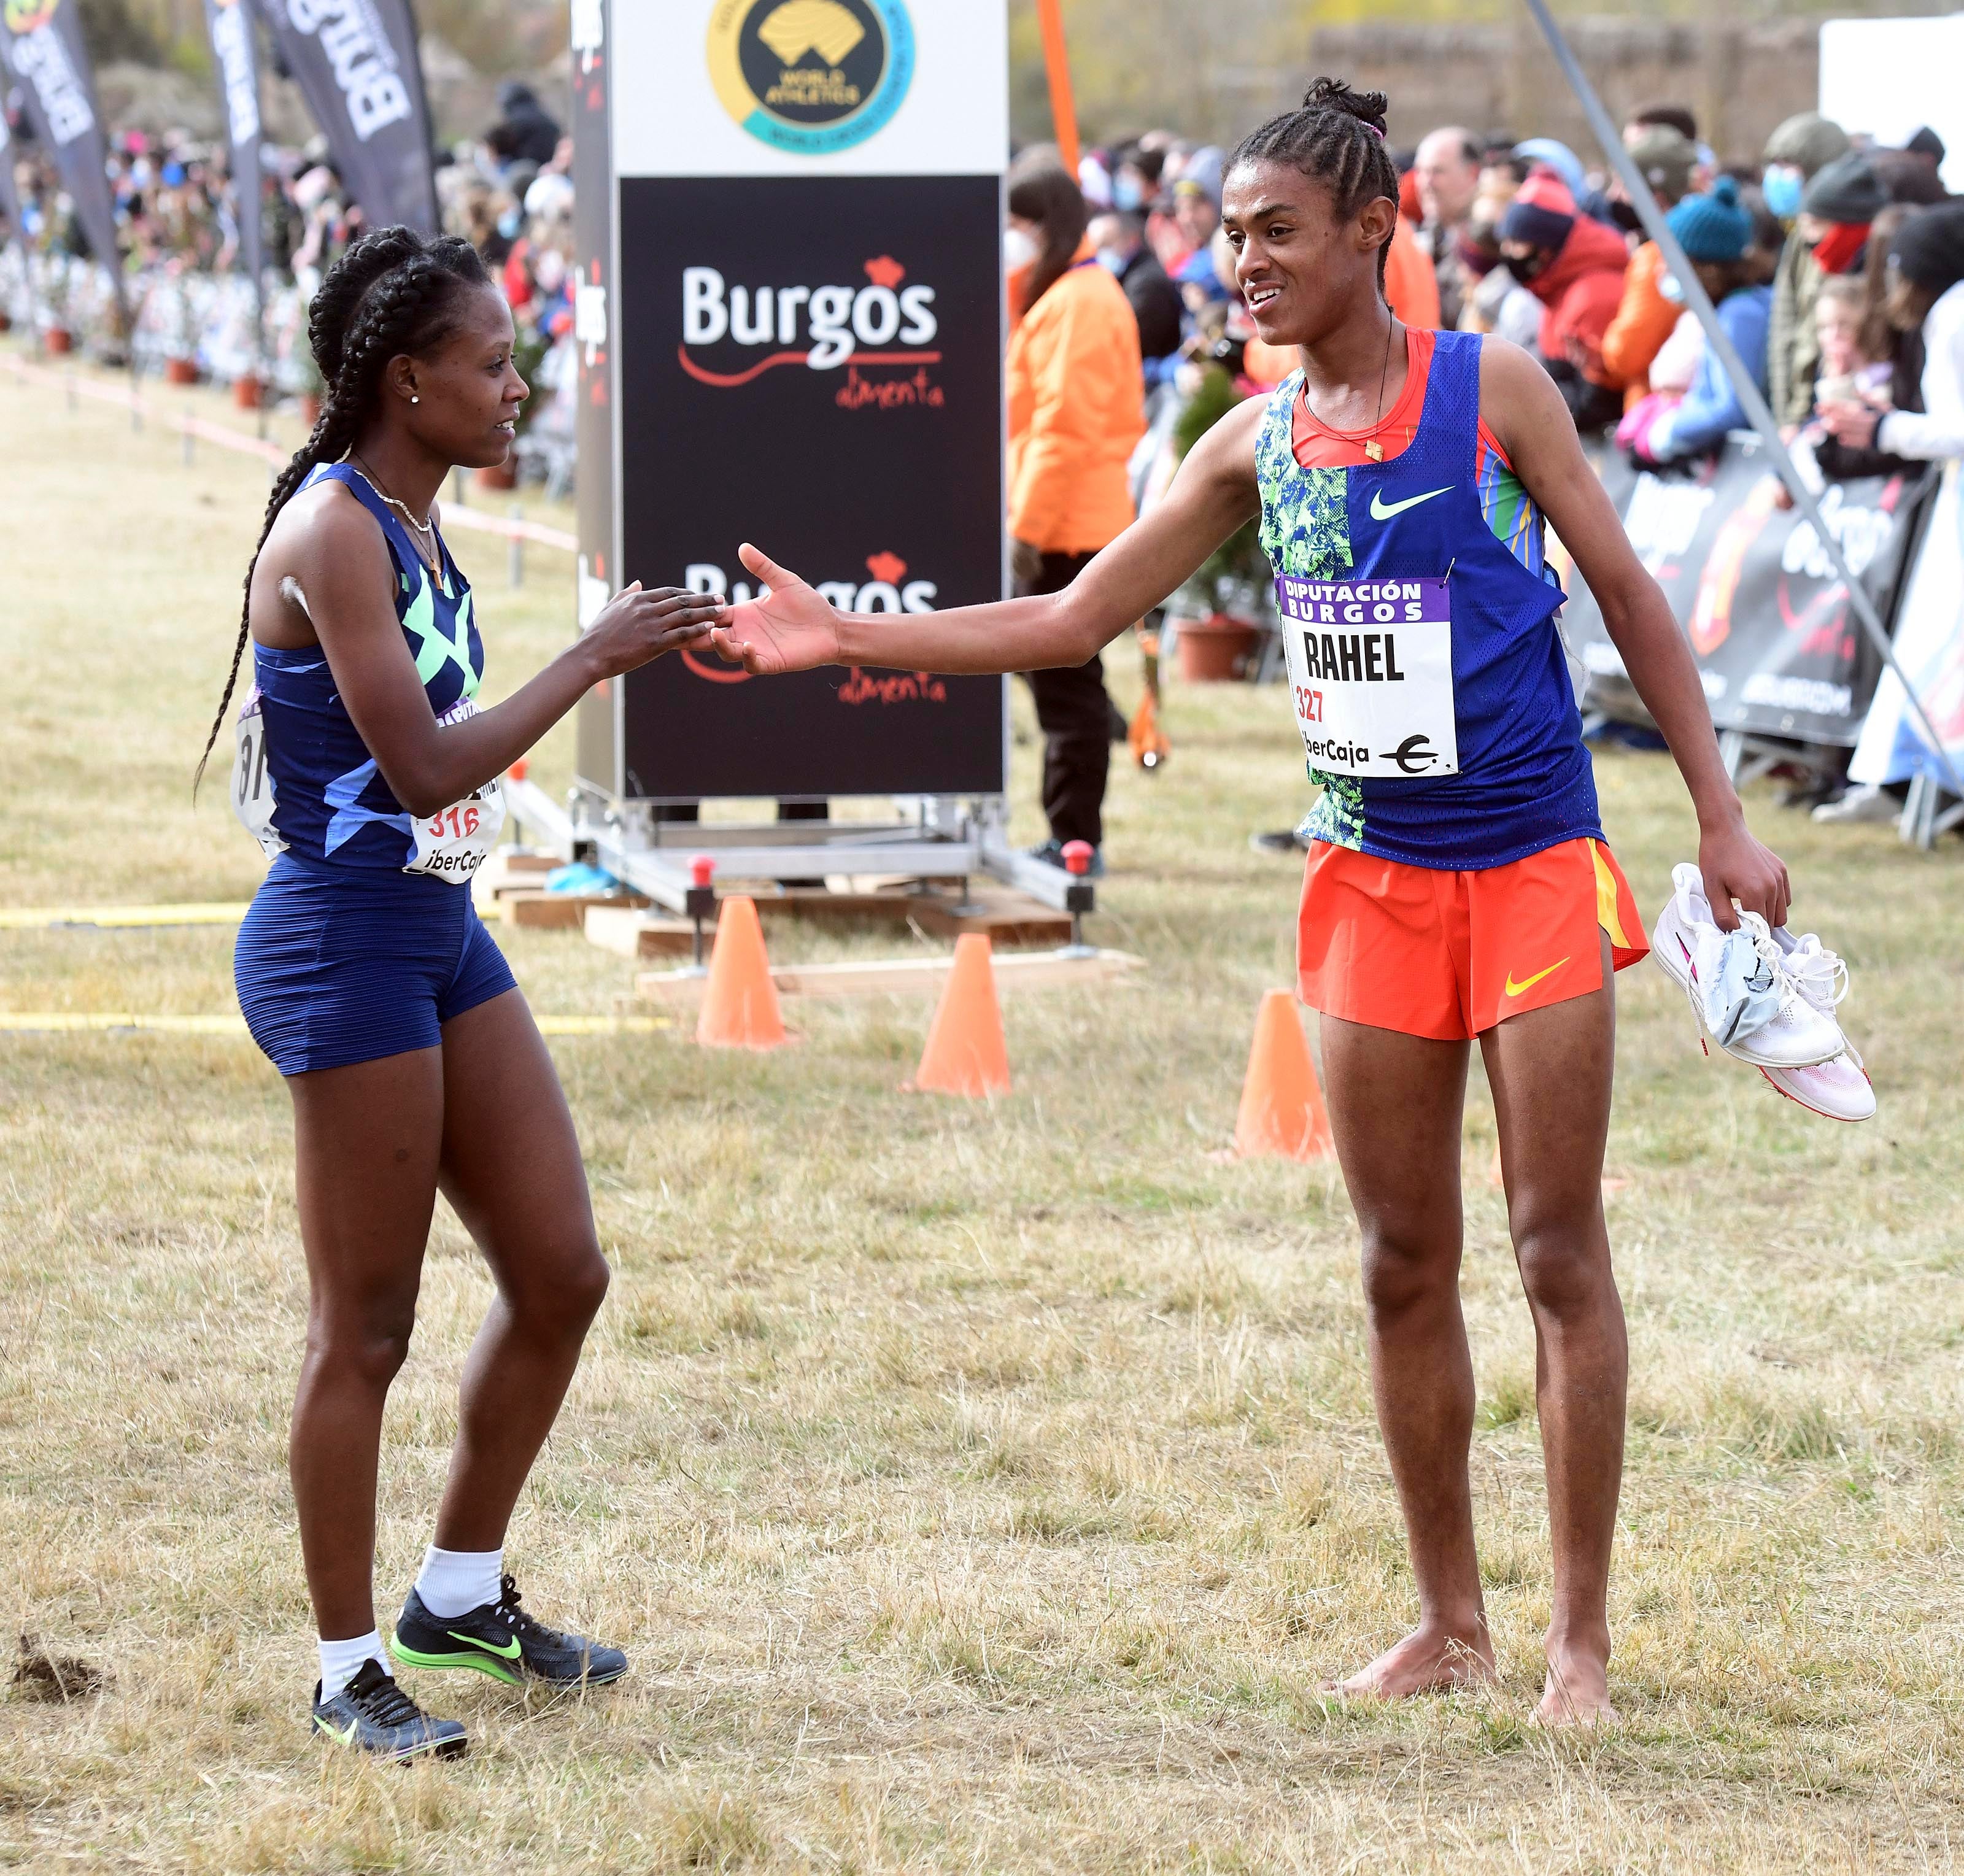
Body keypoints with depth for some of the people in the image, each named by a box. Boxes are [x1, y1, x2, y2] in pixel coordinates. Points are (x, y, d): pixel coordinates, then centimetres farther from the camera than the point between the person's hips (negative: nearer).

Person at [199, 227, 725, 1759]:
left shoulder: (413, 524, 11)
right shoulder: (334, 531, -18)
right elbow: (421, 766, -22)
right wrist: (597, 658, -19)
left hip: (440, 935, 9)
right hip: (346, 943, -9)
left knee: (562, 1274, 11)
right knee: (367, 1330, -1)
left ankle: (463, 1595, 26)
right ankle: (350, 1671, 10)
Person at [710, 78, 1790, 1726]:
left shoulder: (1493, 389, -6)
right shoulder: (1254, 445, 5)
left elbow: (1630, 597, 0)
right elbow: (1070, 621, 9)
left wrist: (1723, 816, -2)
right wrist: (847, 637, 2)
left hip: (1535, 871, -4)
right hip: (1371, 884, 4)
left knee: (1561, 1252, -2)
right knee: (1406, 1264, 7)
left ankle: (1582, 1639, 5)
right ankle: (1451, 1622, 18)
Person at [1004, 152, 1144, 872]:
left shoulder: (1075, 304, -15)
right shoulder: (1084, 293, 19)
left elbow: (1065, 427, -20)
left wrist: (1027, 524, -19)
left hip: (1065, 529, -10)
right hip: (1079, 525, 10)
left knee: (1065, 684, -6)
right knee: (1064, 681, 13)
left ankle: (1075, 841, -3)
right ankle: (1073, 836, 17)